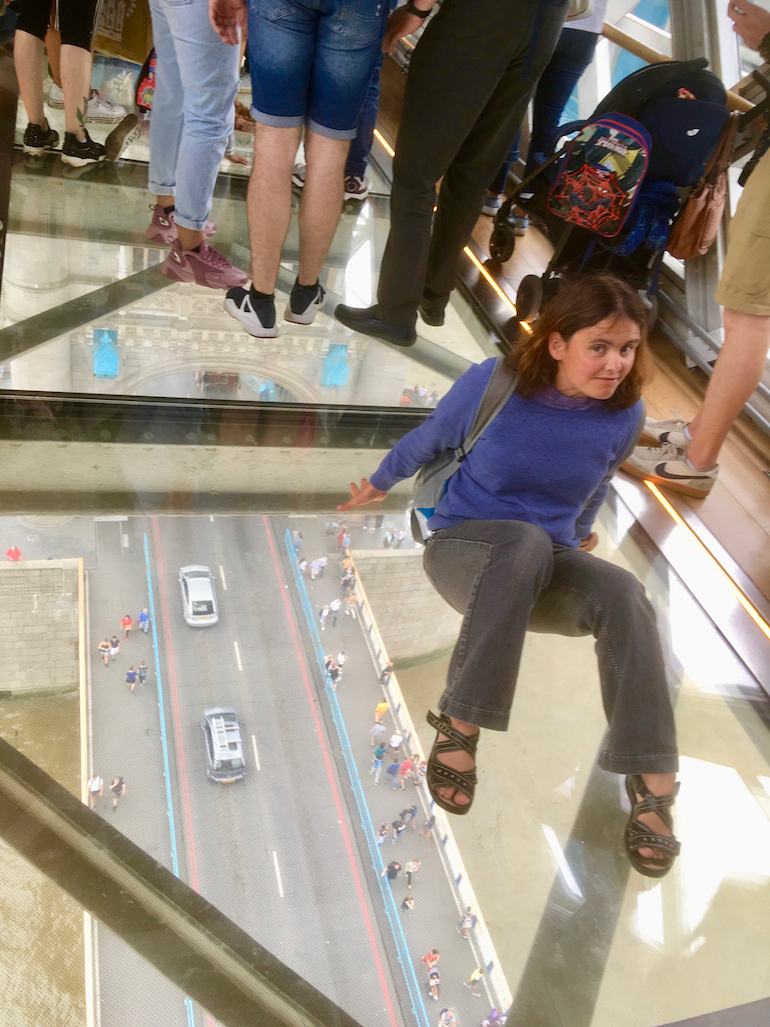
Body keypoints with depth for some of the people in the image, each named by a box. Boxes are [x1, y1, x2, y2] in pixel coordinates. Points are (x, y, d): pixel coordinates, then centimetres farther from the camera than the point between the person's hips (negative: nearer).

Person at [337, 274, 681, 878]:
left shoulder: (624, 413, -5)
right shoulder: (492, 385, -14)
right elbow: (426, 442, 5)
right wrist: (379, 484, 22)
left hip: (545, 571, 3)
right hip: (464, 550, -3)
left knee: (624, 596, -31)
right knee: (527, 541, -39)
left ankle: (653, 784, -27)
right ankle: (461, 726, -33)